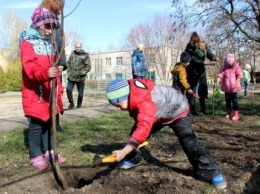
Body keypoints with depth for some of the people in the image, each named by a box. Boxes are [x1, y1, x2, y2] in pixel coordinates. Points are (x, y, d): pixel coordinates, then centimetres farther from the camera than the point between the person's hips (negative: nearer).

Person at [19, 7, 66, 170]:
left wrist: (58, 88, 17)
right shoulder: (27, 43, -9)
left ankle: (49, 151, 26)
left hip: (50, 93, 7)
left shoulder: (50, 44, 17)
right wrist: (46, 73, -44)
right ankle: (36, 156, 11)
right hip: (35, 94, -7)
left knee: (50, 123, 13)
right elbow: (30, 67, -25)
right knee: (37, 125, -2)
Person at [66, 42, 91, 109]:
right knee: (68, 89, -12)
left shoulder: (85, 55, -3)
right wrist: (68, 71, 7)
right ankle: (71, 104, 6)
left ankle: (79, 105, 24)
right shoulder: (72, 54, 9)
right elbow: (68, 63, 21)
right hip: (71, 77, 3)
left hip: (80, 78, -2)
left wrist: (81, 73, -14)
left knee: (80, 93, 4)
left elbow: (88, 66, -4)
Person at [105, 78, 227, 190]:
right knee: (135, 132, 5)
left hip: (176, 111, -8)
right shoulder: (129, 91, -19)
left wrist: (124, 151, -61)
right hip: (158, 113, 8)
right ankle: (131, 159, 25)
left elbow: (144, 129, -56)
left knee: (189, 142, -18)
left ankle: (213, 172, -5)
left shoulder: (145, 102, -46)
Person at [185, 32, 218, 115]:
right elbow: (195, 60, -28)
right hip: (192, 71, -5)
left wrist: (214, 57, -38)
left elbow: (209, 53, -16)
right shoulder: (189, 49, -22)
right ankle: (192, 109, 8)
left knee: (203, 89, 11)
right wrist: (207, 63, -35)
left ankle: (203, 108, 23)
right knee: (191, 90, 0)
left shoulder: (203, 45, -8)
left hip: (201, 70, 5)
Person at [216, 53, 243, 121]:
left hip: (234, 88, -3)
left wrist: (236, 83, -20)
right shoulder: (223, 67, 0)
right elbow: (220, 75, -9)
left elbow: (239, 76, -8)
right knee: (227, 100, 11)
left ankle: (236, 114, 3)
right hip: (226, 87, 3)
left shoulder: (236, 67, -4)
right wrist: (218, 82, -24)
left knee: (234, 100, -4)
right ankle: (228, 113, 24)